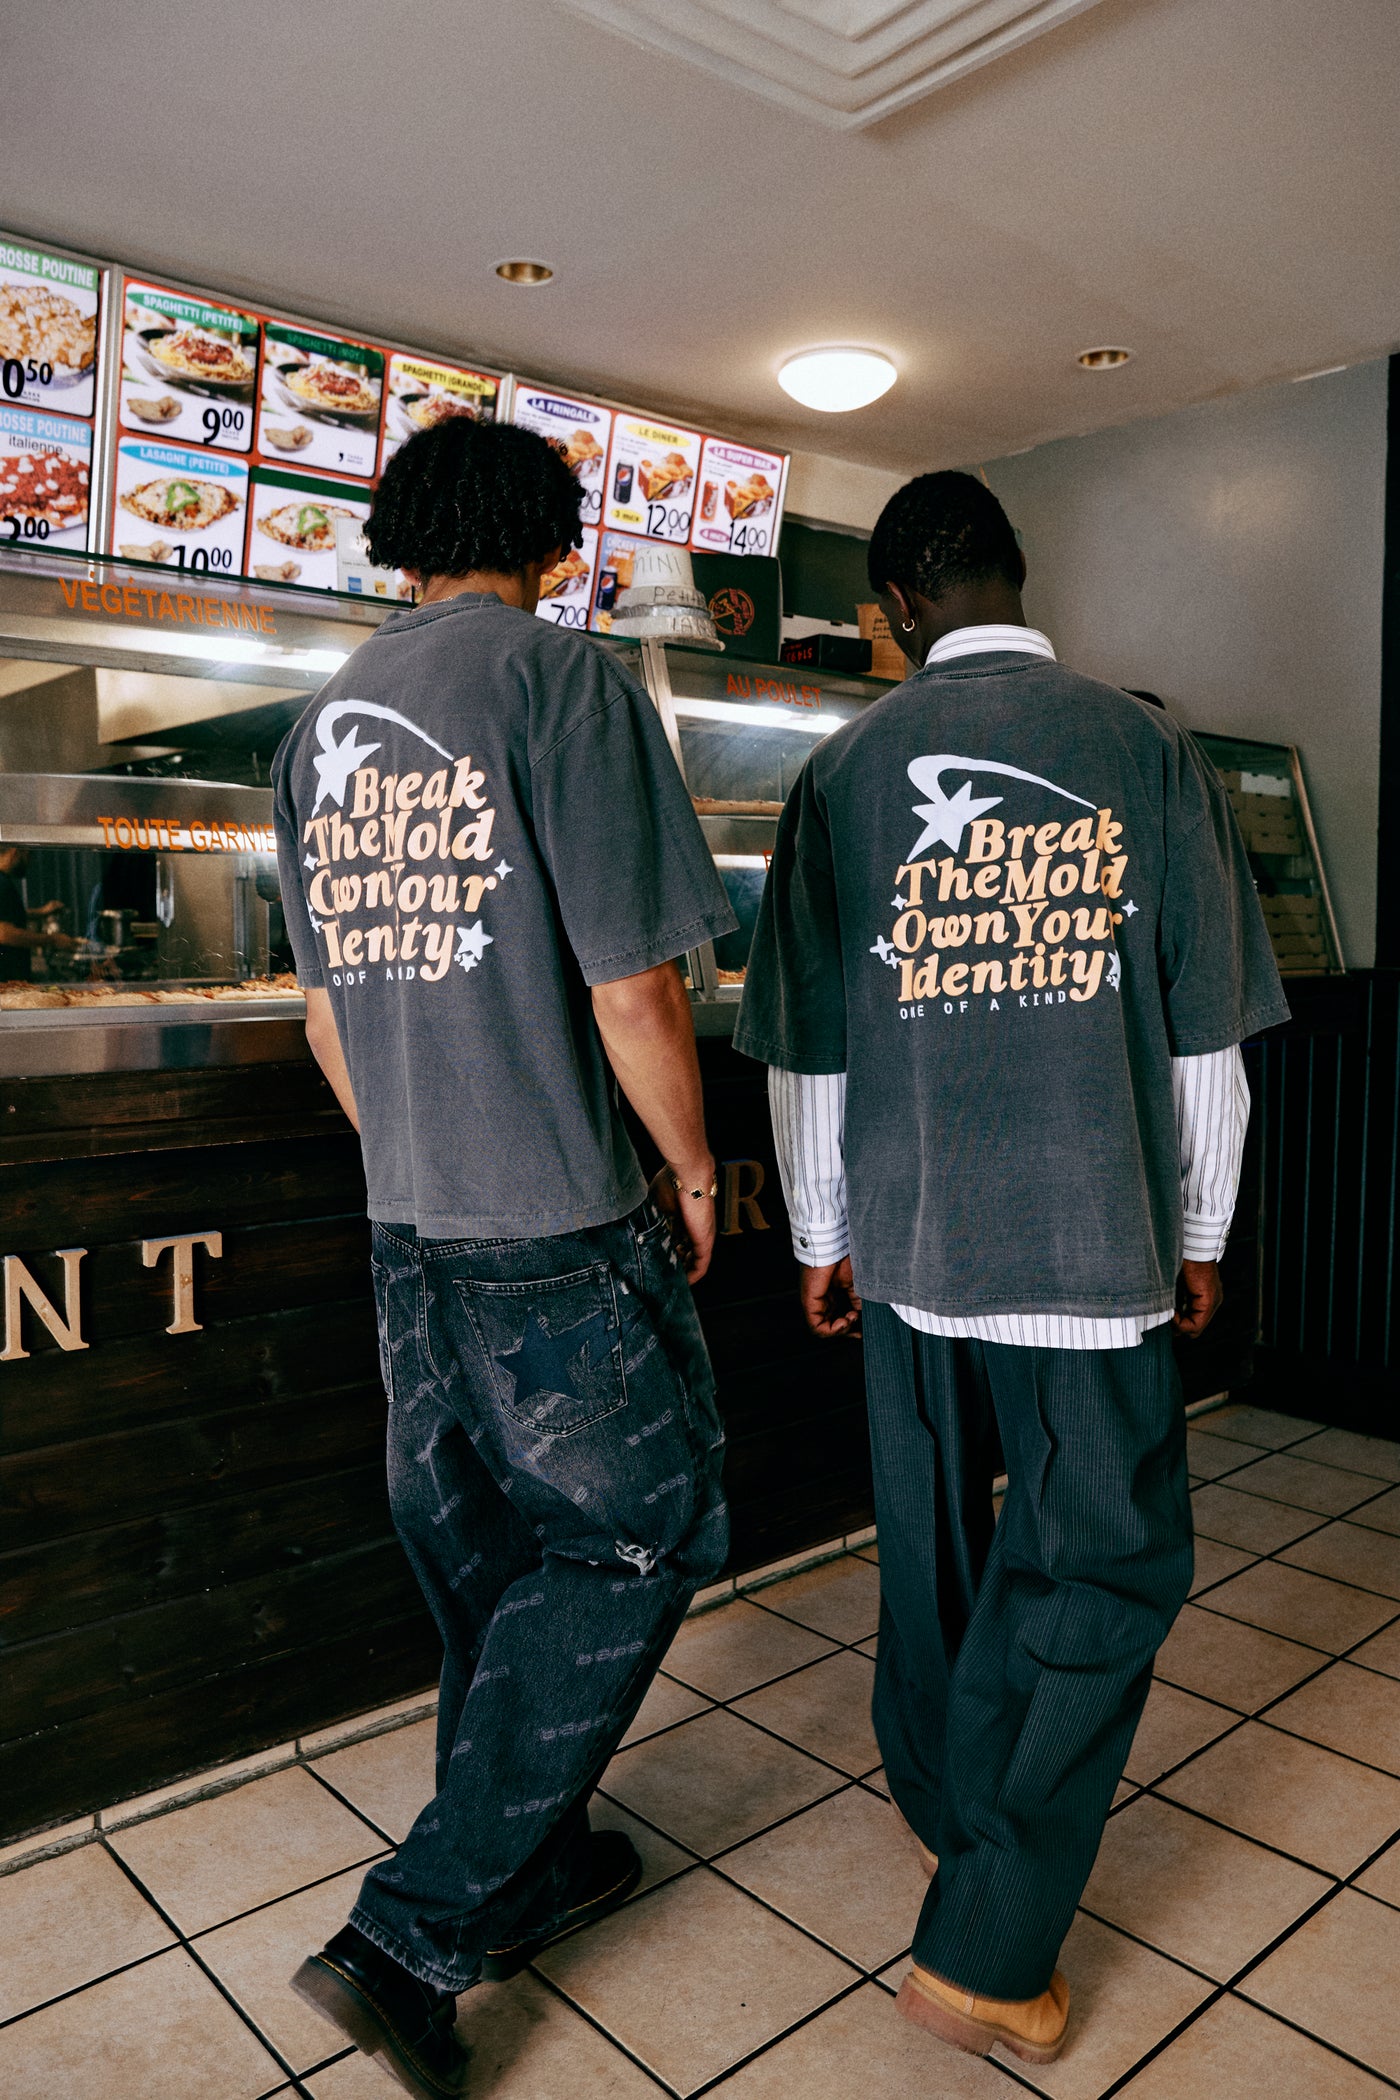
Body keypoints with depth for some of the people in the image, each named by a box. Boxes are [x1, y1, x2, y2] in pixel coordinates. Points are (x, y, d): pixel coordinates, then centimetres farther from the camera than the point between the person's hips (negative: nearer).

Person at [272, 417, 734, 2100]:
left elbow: (326, 1011, 14)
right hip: (562, 1234, -7)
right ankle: (411, 1937, 14)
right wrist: (692, 1173, -1)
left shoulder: (318, 725, 10)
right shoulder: (563, 680, -12)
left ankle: (521, 1873, 40)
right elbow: (635, 988, -16)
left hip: (407, 1234, 8)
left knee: (484, 1559, 20)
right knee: (629, 1547, 10)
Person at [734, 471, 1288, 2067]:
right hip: (1091, 1240, -2)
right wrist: (1199, 1235, 11)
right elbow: (1205, 1034, -1)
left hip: (906, 1236, 3)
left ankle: (941, 1801, 42)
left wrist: (822, 1238, 13)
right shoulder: (1144, 750, -3)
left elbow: (806, 1045, 2)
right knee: (1105, 1562, 10)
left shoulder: (844, 770, 0)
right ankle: (985, 1949, 14)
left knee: (931, 1535, 20)